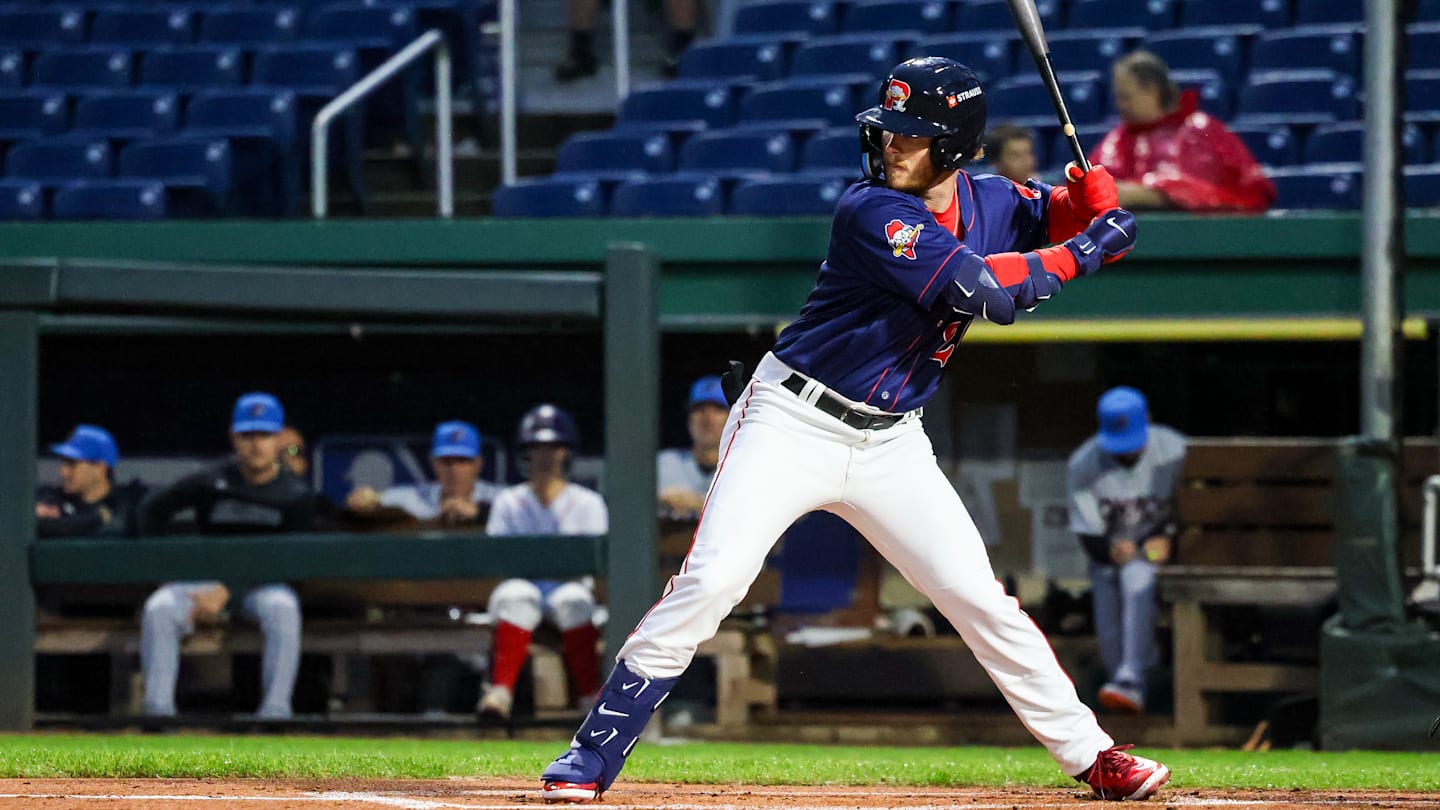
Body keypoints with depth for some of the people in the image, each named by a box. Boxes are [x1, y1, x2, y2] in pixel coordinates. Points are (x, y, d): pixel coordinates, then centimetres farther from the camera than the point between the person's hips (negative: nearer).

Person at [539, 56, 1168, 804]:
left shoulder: (991, 202, 2)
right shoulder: (872, 212, -19)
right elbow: (985, 292, -27)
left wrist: (1091, 202, -9)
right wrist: (1084, 250, -19)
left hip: (889, 444, 6)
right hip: (793, 426, -6)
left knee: (980, 598, 4)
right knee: (710, 581, -18)